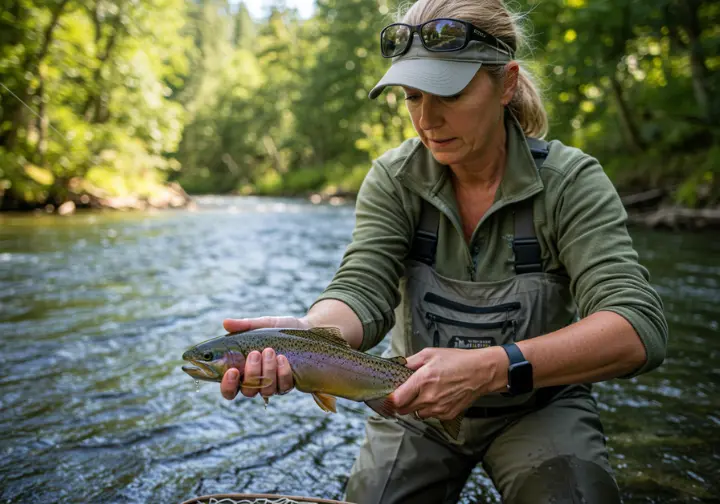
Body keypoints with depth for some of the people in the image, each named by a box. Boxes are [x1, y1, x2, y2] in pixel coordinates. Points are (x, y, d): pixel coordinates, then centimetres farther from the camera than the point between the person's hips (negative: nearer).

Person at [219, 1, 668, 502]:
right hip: (419, 403, 2)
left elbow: (641, 330, -28)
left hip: (537, 406, -1)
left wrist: (488, 368, -41)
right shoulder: (393, 179, -11)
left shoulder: (570, 181, -18)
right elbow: (363, 289, -22)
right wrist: (302, 333, -46)